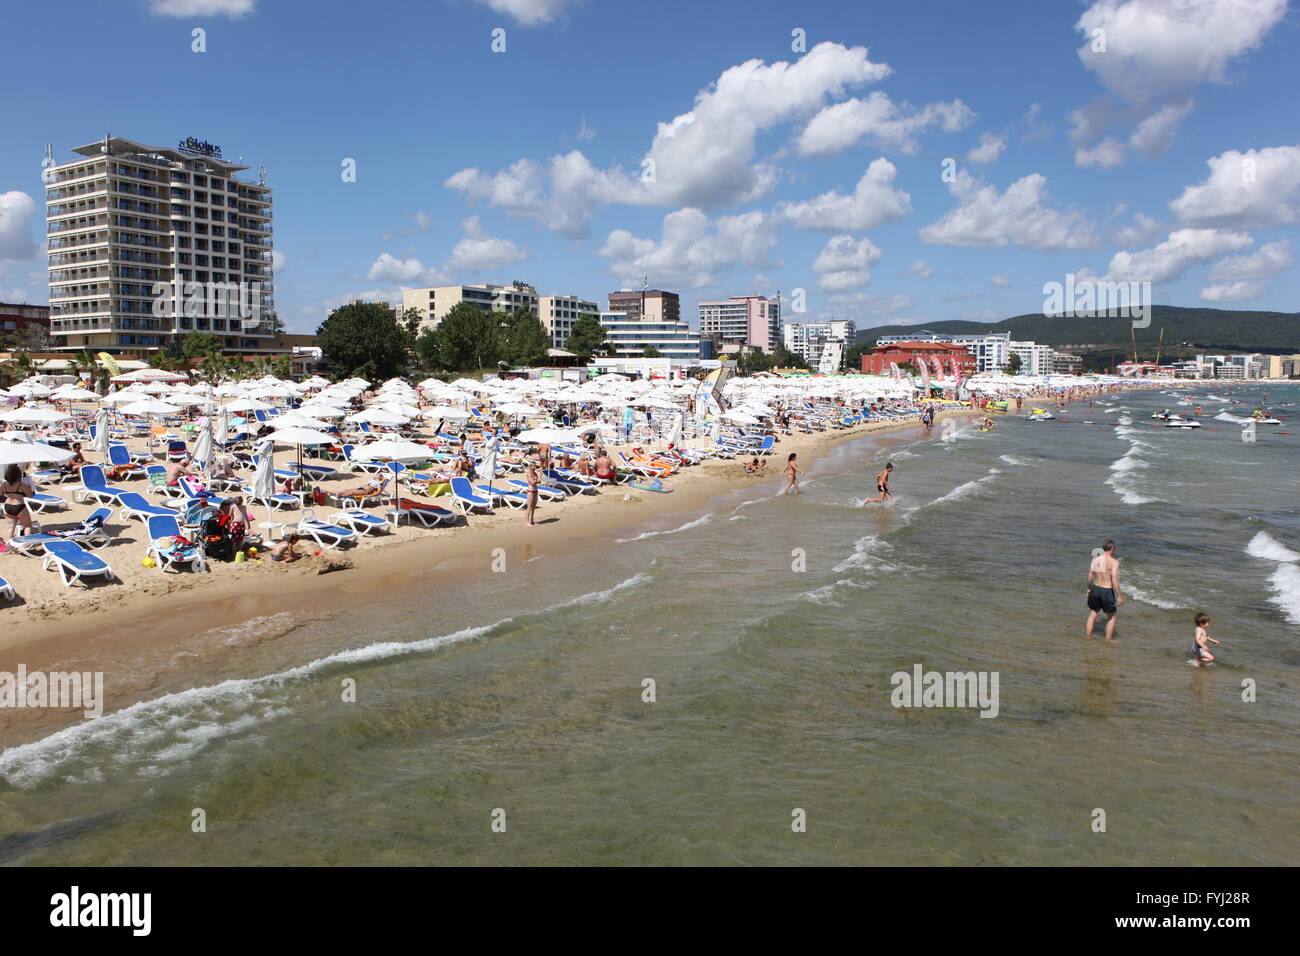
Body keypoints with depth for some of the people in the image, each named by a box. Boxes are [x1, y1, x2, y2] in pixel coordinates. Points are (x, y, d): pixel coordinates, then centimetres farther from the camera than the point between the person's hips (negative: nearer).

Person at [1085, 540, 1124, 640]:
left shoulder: (1095, 559, 0)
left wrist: (1089, 588, 16)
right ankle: (1108, 639, 20)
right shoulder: (1114, 562, -15)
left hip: (1095, 588, 5)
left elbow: (1090, 575, 2)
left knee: (1092, 614, 19)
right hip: (1107, 591, -4)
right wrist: (1119, 596, -13)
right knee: (1112, 616, 16)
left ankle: (1087, 636, 25)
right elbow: (1114, 580, -19)